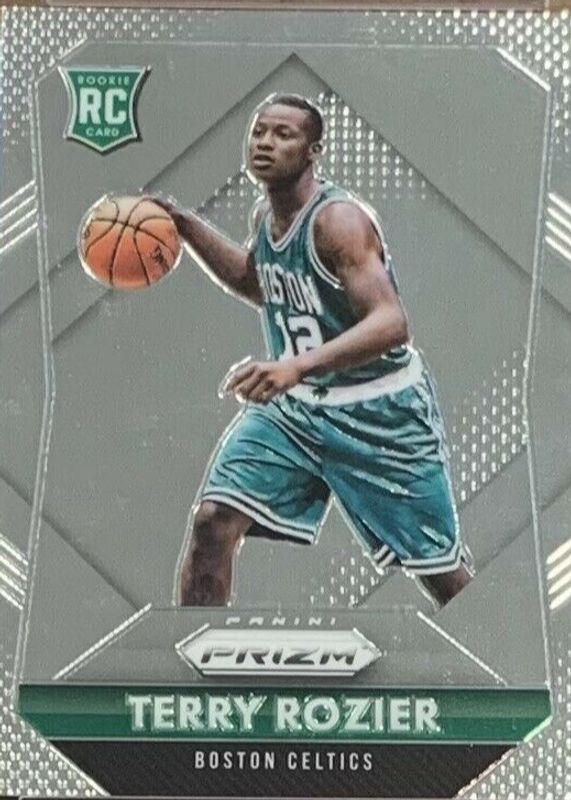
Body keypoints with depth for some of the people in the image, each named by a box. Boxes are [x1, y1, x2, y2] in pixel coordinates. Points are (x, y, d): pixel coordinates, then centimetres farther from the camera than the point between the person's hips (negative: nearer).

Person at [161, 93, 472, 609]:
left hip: (378, 410, -6)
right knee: (213, 522, -10)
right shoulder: (265, 215, 1)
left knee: (441, 571, 6)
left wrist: (298, 366, -47)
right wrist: (188, 229, 9)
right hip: (292, 404, 6)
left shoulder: (338, 218, -23)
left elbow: (391, 323, -34)